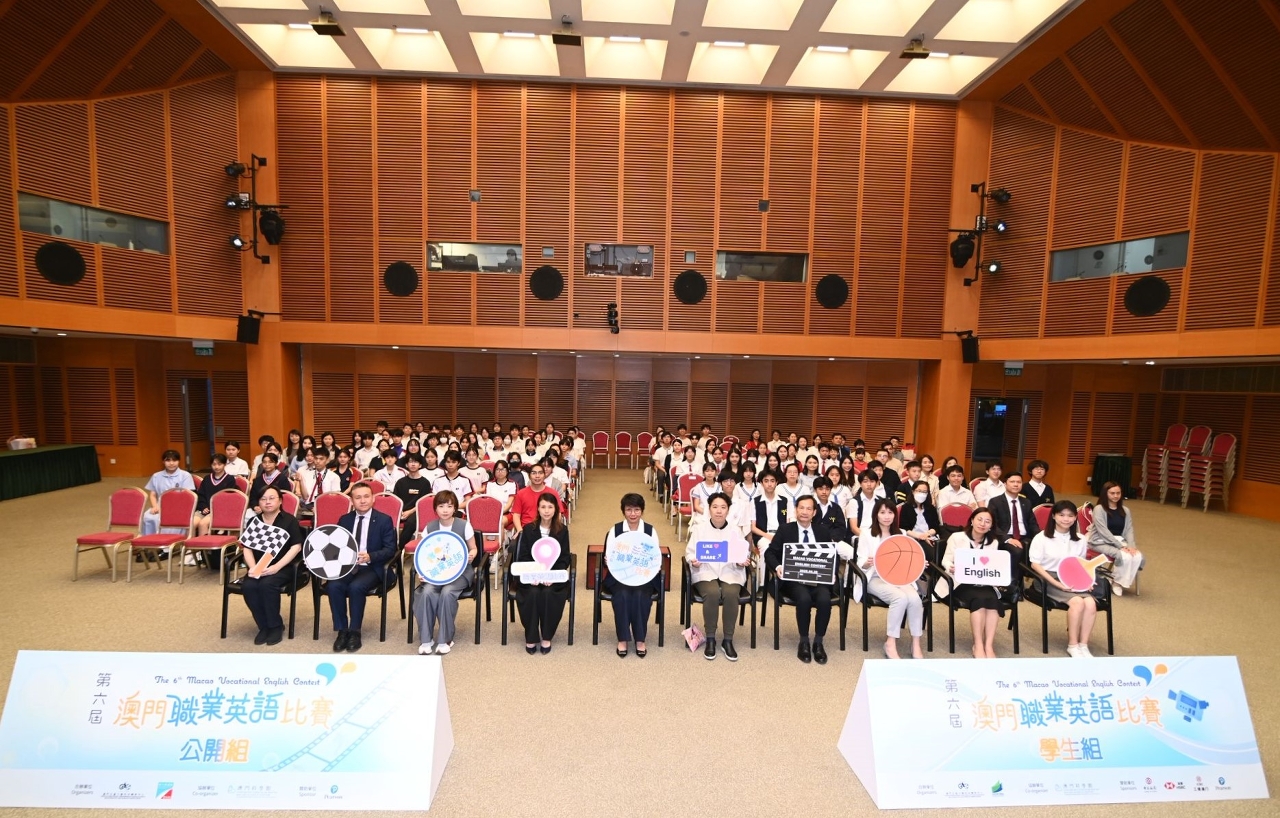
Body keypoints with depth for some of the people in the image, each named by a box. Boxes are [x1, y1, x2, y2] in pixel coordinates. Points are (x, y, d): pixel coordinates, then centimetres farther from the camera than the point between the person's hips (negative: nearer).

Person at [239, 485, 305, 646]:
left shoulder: (289, 520, 1)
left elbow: (296, 547, -8)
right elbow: (247, 548, 7)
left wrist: (276, 567, -19)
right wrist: (253, 567, -12)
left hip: (283, 567, -4)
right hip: (258, 567, 4)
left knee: (267, 584, -32)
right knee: (248, 586, -26)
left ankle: (276, 626, -11)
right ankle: (264, 626, -7)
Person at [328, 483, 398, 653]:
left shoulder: (384, 520, 0)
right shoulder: (344, 519, 13)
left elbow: (390, 550, -6)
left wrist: (370, 557, -23)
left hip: (372, 567, -4)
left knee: (356, 587, -31)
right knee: (333, 586, -26)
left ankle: (354, 632, -13)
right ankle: (342, 631, -10)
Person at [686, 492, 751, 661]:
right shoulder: (699, 528, 6)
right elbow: (690, 552, 4)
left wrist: (743, 561, -15)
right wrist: (693, 560, -18)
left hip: (730, 572, 1)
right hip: (705, 571, -1)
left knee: (731, 594, -30)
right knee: (712, 593, -32)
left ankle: (728, 640, -12)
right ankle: (710, 639, -12)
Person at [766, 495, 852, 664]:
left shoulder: (823, 530, 14)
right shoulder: (785, 529, 7)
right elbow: (770, 552, 4)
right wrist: (777, 566, -16)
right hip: (793, 579, -2)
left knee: (824, 599, -30)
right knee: (804, 598, -32)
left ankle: (818, 643, -7)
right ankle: (804, 642, -8)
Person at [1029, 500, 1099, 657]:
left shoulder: (1079, 539, 12)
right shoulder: (1042, 538, -4)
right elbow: (1035, 565, -7)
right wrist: (1057, 583, -15)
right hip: (1050, 580, -5)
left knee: (1091, 603, -27)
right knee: (1077, 602, -30)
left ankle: (1083, 645, -13)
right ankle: (1072, 645, -14)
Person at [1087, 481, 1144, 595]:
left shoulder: (1125, 510, 11)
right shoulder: (1099, 509, -8)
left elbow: (1129, 530, 4)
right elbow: (1103, 532, -14)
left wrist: (1131, 545, -14)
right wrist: (1121, 546, -19)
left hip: (1120, 541, 6)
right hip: (1101, 542, -6)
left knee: (1138, 556, -23)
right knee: (1124, 556, -30)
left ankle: (1124, 580, -1)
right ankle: (1117, 581, -6)